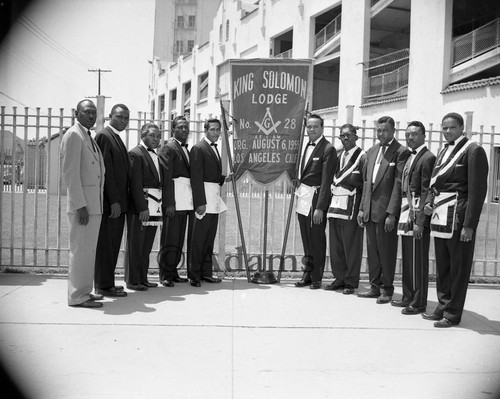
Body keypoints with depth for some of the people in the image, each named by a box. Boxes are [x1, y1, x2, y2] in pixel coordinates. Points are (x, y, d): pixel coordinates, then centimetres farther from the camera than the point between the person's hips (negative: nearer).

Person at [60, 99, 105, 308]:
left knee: (87, 250, 14)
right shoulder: (73, 135, -9)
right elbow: (70, 173, -16)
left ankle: (84, 291, 24)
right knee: (81, 249, -5)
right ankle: (77, 296, 3)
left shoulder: (89, 137, 19)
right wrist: (80, 205, -20)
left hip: (94, 204, 9)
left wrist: (96, 205, 14)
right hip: (83, 204, -9)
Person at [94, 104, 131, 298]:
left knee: (113, 245, 14)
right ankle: (104, 285, 6)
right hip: (109, 202, -9)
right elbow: (106, 171, -17)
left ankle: (106, 282, 23)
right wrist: (114, 201, -19)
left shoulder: (117, 138, 18)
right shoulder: (104, 136, -11)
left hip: (117, 202, 9)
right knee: (105, 244, -2)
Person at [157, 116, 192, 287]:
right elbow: (166, 177, -11)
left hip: (186, 200, 8)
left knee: (179, 239, 12)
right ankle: (165, 275, 5)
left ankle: (173, 272, 20)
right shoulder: (168, 148, -5)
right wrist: (169, 203, -17)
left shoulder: (186, 149, 19)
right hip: (174, 200, -8)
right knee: (170, 239, -4)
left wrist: (194, 200, 9)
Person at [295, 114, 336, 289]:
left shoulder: (328, 149, -10)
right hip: (303, 197, 7)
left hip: (316, 198, -7)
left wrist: (320, 207, -17)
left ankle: (316, 278, 14)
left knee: (316, 239, 2)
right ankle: (307, 274, 24)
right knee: (306, 240, 13)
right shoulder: (307, 146, 13)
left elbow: (326, 180, -14)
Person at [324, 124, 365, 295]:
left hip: (352, 206, -6)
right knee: (335, 245, 8)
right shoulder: (338, 156, 17)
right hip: (335, 204, 6)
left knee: (352, 246, 0)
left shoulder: (362, 157, -2)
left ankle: (351, 282, 10)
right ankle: (339, 278, 19)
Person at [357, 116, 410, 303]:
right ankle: (375, 286, 24)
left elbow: (398, 184, -12)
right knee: (372, 251, 13)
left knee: (386, 251, 3)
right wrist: (362, 208, 11)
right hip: (370, 210, 7)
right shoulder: (372, 151, 15)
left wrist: (392, 213, -16)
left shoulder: (401, 152, -7)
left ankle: (386, 289, 15)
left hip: (386, 210, -7)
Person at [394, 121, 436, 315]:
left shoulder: (428, 158, -10)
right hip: (406, 212, 9)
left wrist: (420, 221, -18)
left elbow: (426, 192, -15)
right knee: (407, 258, 15)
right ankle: (408, 297, 26)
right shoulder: (409, 157, 17)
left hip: (417, 214, -8)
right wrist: (400, 213, 12)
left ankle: (418, 303, 7)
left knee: (418, 260, -2)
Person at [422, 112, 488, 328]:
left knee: (458, 267, 1)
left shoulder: (473, 151, -7)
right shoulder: (443, 152, 16)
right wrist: (429, 201, 4)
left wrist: (469, 225, -16)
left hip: (458, 217, -7)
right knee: (442, 266, 13)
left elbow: (477, 190, -12)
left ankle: (453, 314, 11)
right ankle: (442, 307, 24)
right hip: (440, 217, 7)